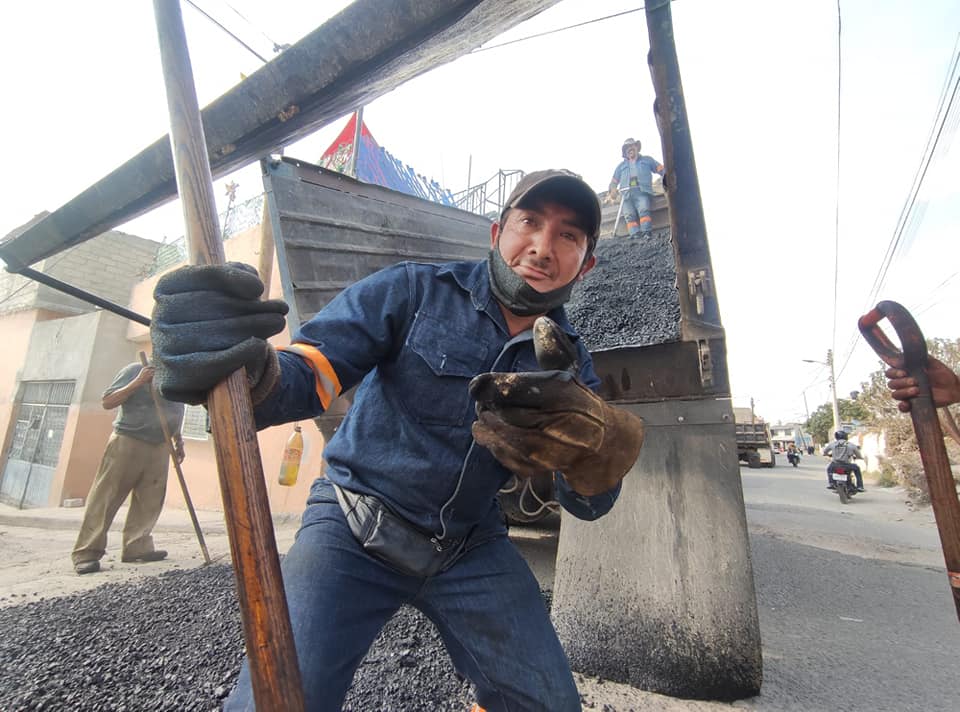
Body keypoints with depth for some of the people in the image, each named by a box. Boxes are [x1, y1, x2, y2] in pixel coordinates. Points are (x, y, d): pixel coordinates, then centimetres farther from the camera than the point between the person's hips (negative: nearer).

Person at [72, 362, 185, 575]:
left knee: (149, 501, 4)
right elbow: (107, 402, -8)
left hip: (160, 447, 5)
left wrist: (178, 441, 16)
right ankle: (86, 553, 5)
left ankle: (137, 547, 11)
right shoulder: (134, 370, -6)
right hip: (127, 442, -5)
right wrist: (138, 382, -19)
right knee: (105, 498, -1)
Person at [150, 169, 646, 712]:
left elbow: (591, 503, -6)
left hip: (473, 548, 4)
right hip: (354, 533, -3)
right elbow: (311, 372, -20)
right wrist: (246, 370, -45)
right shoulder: (412, 292, -12)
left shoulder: (569, 362, -1)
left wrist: (589, 441, -30)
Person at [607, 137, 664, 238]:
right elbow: (614, 182, 28)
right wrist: (612, 192, 5)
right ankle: (635, 235, -36)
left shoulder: (646, 160, 31)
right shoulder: (621, 166, 34)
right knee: (629, 215, -23)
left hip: (642, 191, -2)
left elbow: (661, 169, 23)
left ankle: (647, 233, -39)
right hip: (626, 193, 2)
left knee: (644, 210, -28)